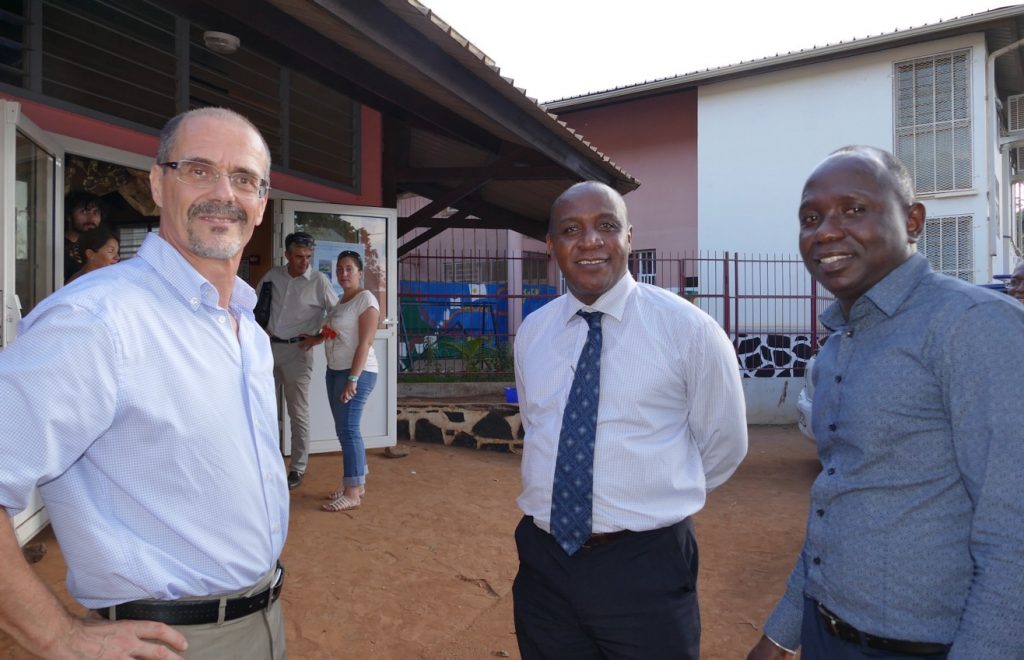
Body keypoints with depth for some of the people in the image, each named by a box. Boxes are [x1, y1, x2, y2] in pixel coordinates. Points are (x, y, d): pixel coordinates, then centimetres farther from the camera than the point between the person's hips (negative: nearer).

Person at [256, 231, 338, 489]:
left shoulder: (318, 281, -7)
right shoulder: (272, 275, 5)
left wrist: (319, 338, -9)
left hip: (296, 351, -4)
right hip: (268, 348, 5)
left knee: (298, 413, 1)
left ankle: (297, 469, 9)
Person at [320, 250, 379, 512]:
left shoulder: (366, 300, -11)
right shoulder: (341, 300, 15)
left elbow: (365, 343, -17)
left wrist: (353, 379, -21)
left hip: (356, 372, -9)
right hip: (334, 370, 9)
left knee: (348, 429, -9)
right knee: (345, 429, 10)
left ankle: (353, 493, -3)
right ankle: (356, 483, 20)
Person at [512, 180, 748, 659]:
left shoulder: (687, 328, -10)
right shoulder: (531, 332, 3)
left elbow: (724, 445, 1)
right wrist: (571, 494, 12)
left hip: (645, 569, -3)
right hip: (543, 563, 4)